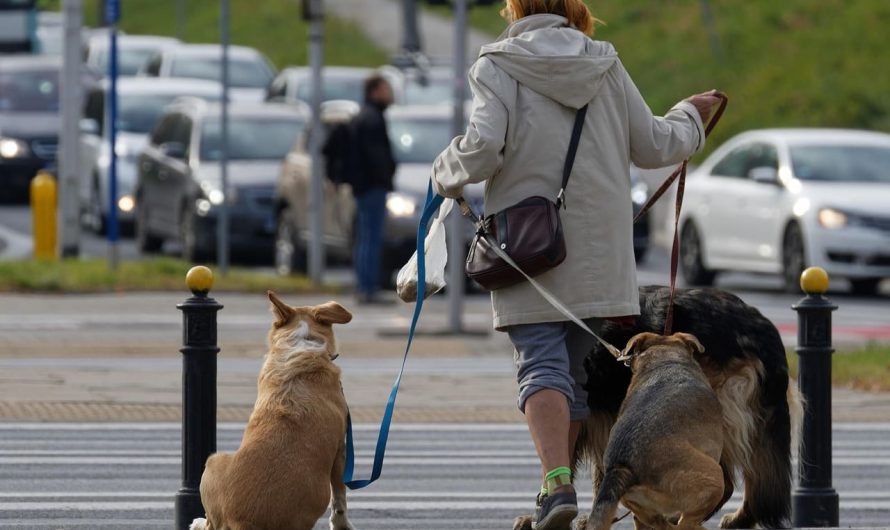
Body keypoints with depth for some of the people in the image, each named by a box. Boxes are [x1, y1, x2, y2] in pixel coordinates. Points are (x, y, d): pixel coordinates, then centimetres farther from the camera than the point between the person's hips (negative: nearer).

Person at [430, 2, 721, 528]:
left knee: (542, 364, -7)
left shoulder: (500, 67, -4)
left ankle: (557, 483, -26)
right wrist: (690, 116, 32)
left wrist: (447, 174, 5)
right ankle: (558, 485, 16)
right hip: (598, 252, 3)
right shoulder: (604, 65, 7)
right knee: (579, 368, 13)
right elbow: (654, 146, 12)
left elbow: (483, 148, -16)